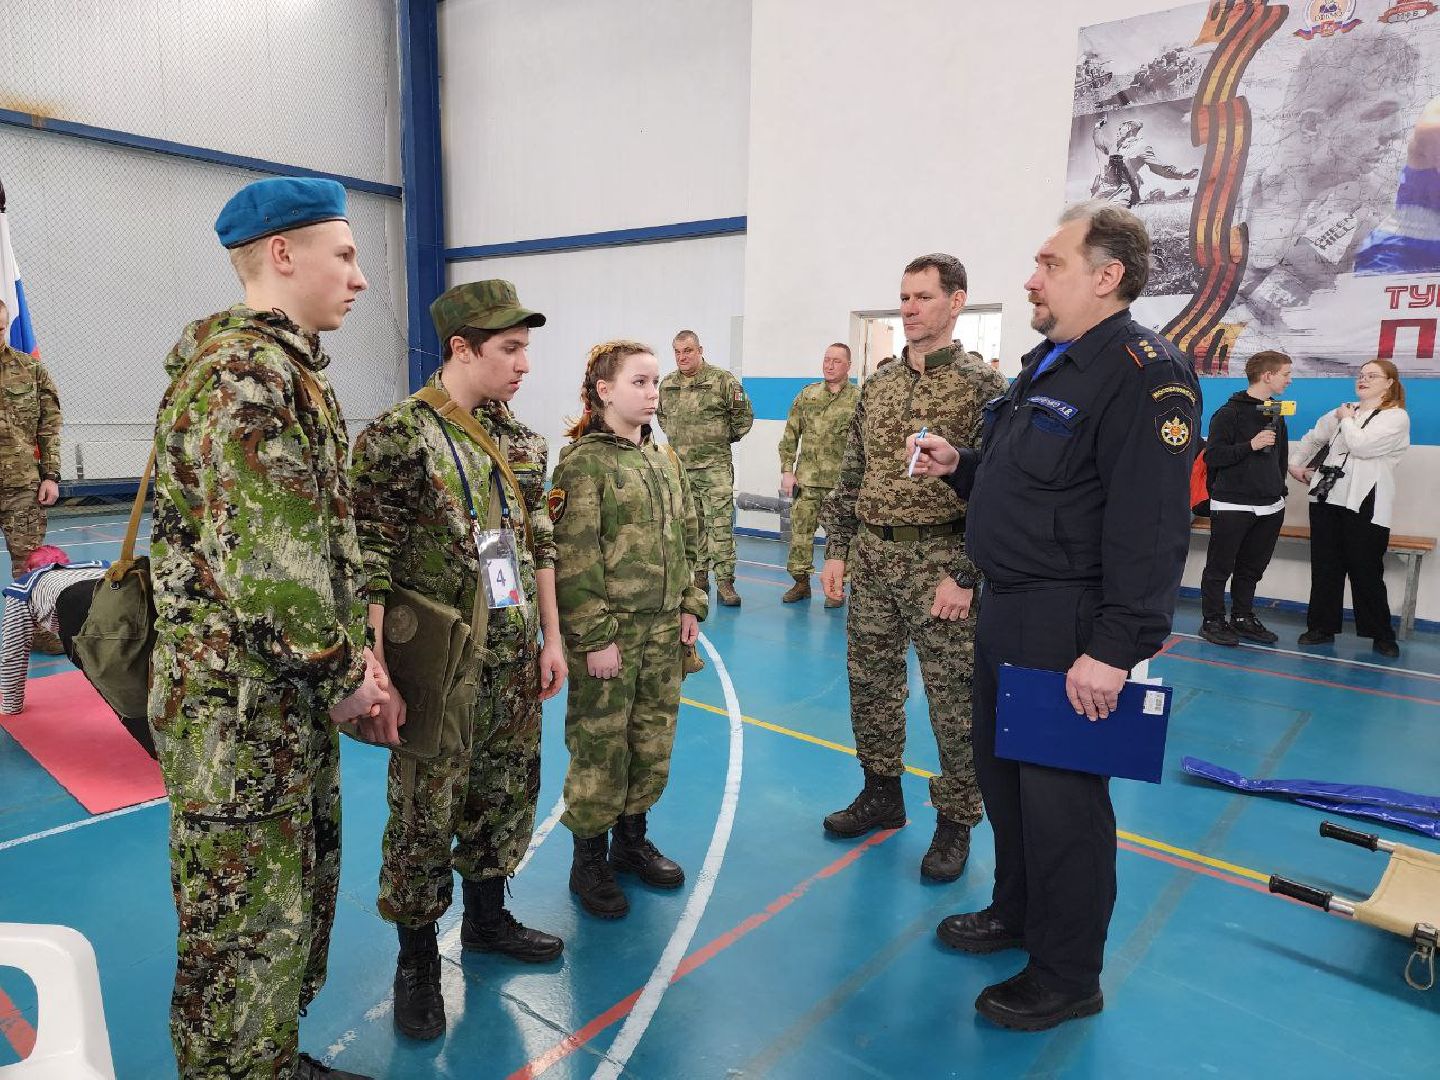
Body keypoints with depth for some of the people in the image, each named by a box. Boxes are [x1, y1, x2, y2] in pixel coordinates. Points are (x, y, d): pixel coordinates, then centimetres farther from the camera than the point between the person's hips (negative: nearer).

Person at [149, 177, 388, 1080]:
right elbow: (265, 558, -26)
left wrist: (348, 652, 10)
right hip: (240, 707, -10)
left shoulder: (287, 369, 14)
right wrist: (341, 673, -14)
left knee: (302, 896, 23)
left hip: (295, 700, 10)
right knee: (246, 929, 5)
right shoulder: (244, 371, -19)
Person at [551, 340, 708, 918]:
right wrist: (596, 636, -17)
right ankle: (589, 861, 23)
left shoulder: (666, 460, 10)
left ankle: (631, 839, 36)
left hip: (663, 630, 7)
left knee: (653, 741, 15)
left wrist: (691, 605, 8)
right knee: (600, 748, 4)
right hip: (606, 632, -6)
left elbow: (687, 541, 15)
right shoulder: (582, 461, -11)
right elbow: (574, 560, -15)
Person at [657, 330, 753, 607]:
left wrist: (726, 438, 5)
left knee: (720, 523, -9)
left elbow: (745, 413, 0)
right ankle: (698, 576, 22)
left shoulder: (722, 380, -7)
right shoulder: (667, 384, 9)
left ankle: (725, 582, -6)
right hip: (680, 466, 5)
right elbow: (661, 414, 27)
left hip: (715, 466, -5)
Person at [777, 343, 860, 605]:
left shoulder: (859, 399, 0)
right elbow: (790, 436, 10)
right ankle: (801, 582, 19)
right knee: (800, 531, 4)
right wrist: (787, 470, 2)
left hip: (842, 482, -2)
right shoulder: (807, 395, 9)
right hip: (806, 479, 3)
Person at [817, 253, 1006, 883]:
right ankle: (881, 795, 33)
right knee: (871, 683, 14)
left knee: (954, 699, 4)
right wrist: (836, 551, 9)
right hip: (871, 558, 6)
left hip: (941, 563, -6)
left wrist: (967, 576, -17)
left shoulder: (981, 386, -7)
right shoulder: (878, 384, 11)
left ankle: (955, 822, 21)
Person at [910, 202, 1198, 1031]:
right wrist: (959, 467, 8)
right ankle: (1016, 911, 40)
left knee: (1061, 797, 3)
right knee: (1002, 773, 20)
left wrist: (1117, 648, -26)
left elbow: (1151, 527, -24)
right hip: (1008, 613, 10)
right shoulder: (1046, 364, 14)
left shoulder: (1145, 374, -17)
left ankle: (1067, 978, 22)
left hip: (1069, 627, -9)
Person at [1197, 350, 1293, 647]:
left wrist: (1279, 488, 21)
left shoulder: (1276, 414, 15)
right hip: (1232, 507, -7)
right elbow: (1212, 456, -14)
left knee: (1251, 568, 12)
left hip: (1270, 508, 7)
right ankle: (1212, 621, 9)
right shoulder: (1230, 412, -8)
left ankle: (1243, 618, 23)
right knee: (1220, 567, 1)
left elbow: (1281, 455, 24)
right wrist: (1251, 445, -20)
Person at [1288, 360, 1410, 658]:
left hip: (1364, 506, -5)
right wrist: (1295, 463, 18)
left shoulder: (1397, 417, -2)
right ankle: (1322, 627, 17)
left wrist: (1348, 419, -1)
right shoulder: (1344, 411, 16)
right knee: (1325, 568, 8)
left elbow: (1361, 446, -16)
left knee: (1366, 572, -2)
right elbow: (1312, 438, 29)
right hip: (1327, 499, 6)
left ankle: (1382, 635, 12)